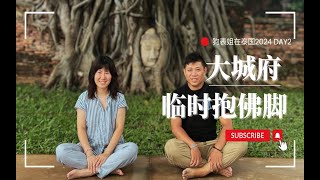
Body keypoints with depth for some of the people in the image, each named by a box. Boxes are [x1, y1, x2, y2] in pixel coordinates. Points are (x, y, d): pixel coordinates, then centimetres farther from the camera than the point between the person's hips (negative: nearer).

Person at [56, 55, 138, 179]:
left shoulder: (119, 98, 0)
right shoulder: (84, 97, 2)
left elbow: (119, 128, -7)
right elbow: (81, 128, -5)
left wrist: (106, 154, -20)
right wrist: (89, 154, -19)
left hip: (112, 148, -1)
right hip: (89, 148, 1)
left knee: (132, 148, -32)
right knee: (61, 151, -26)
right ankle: (111, 168, -25)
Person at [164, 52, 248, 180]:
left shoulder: (215, 93, 1)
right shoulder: (177, 95, -1)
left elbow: (227, 124, -7)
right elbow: (176, 127, -9)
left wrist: (217, 148, -24)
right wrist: (193, 146, -26)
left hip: (211, 144, 1)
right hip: (188, 144, -1)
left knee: (241, 144, -24)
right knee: (170, 147, -34)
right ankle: (217, 167, -22)